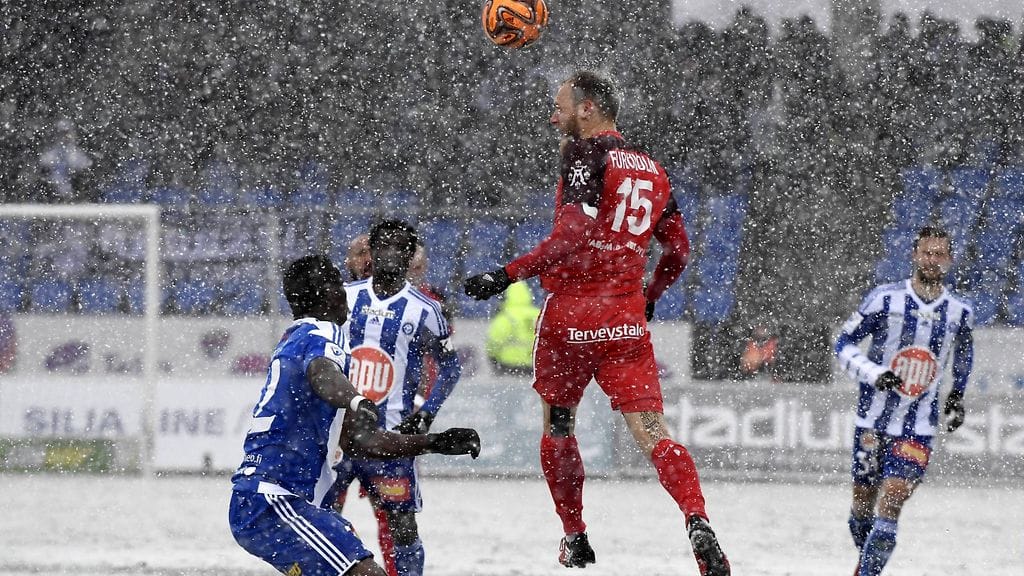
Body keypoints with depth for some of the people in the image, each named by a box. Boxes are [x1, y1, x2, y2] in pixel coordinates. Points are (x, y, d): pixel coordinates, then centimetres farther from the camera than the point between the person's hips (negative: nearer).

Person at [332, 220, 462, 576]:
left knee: (401, 522, -3)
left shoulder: (423, 310, -1)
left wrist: (427, 412, -6)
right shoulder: (345, 297, 6)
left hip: (392, 434, -2)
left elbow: (450, 366, 6)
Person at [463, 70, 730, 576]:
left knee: (557, 424, 14)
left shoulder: (586, 155, -7)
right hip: (626, 319, 5)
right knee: (648, 427, -3)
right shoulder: (651, 169, 14)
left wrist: (506, 276, -20)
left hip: (571, 312, -5)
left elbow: (575, 237, -20)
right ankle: (697, 521, -25)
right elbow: (678, 251, 18)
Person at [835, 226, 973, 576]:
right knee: (863, 498, 11)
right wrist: (874, 374, -17)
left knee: (891, 502, -14)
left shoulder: (960, 313, 0)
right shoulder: (885, 299, -8)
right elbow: (843, 344, -3)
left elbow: (964, 352, 23)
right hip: (874, 418, 0)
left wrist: (957, 396, 22)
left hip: (918, 427, 0)